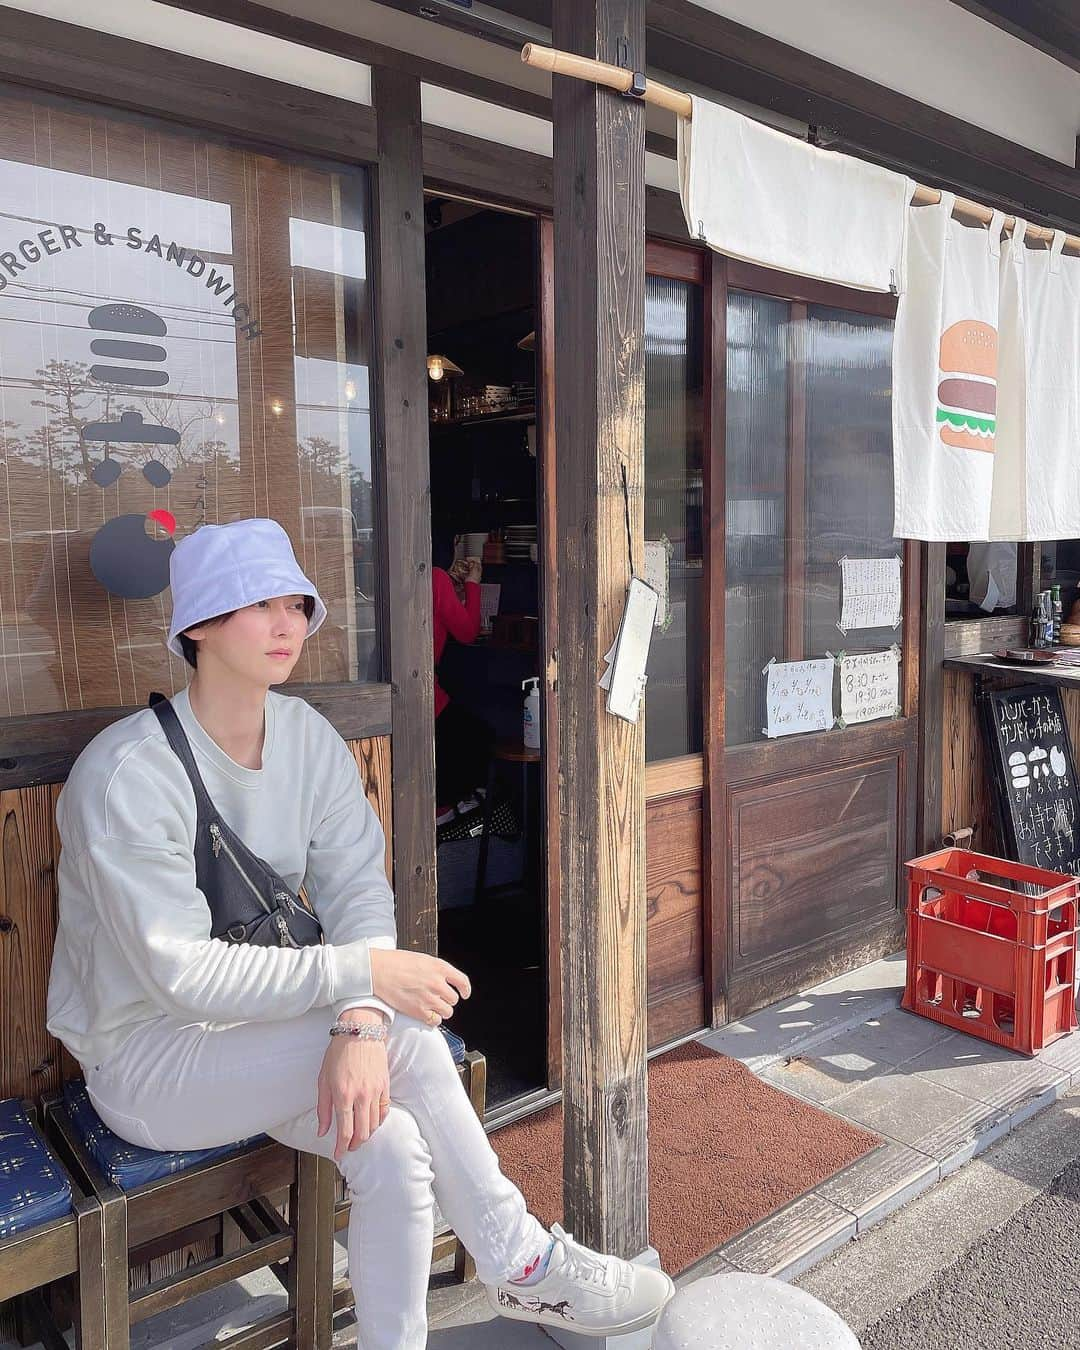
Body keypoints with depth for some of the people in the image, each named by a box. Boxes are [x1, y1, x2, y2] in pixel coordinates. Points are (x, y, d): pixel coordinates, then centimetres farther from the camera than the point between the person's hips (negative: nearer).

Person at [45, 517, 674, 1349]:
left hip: (255, 1030, 5)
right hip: (144, 1059, -5)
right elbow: (183, 974, -26)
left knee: (393, 1149, -23)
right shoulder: (126, 774, -23)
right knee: (406, 1031, -25)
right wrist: (365, 977, -30)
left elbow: (359, 889, -11)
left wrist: (360, 1027, -29)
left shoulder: (308, 736, -3)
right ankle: (521, 1266, -8)